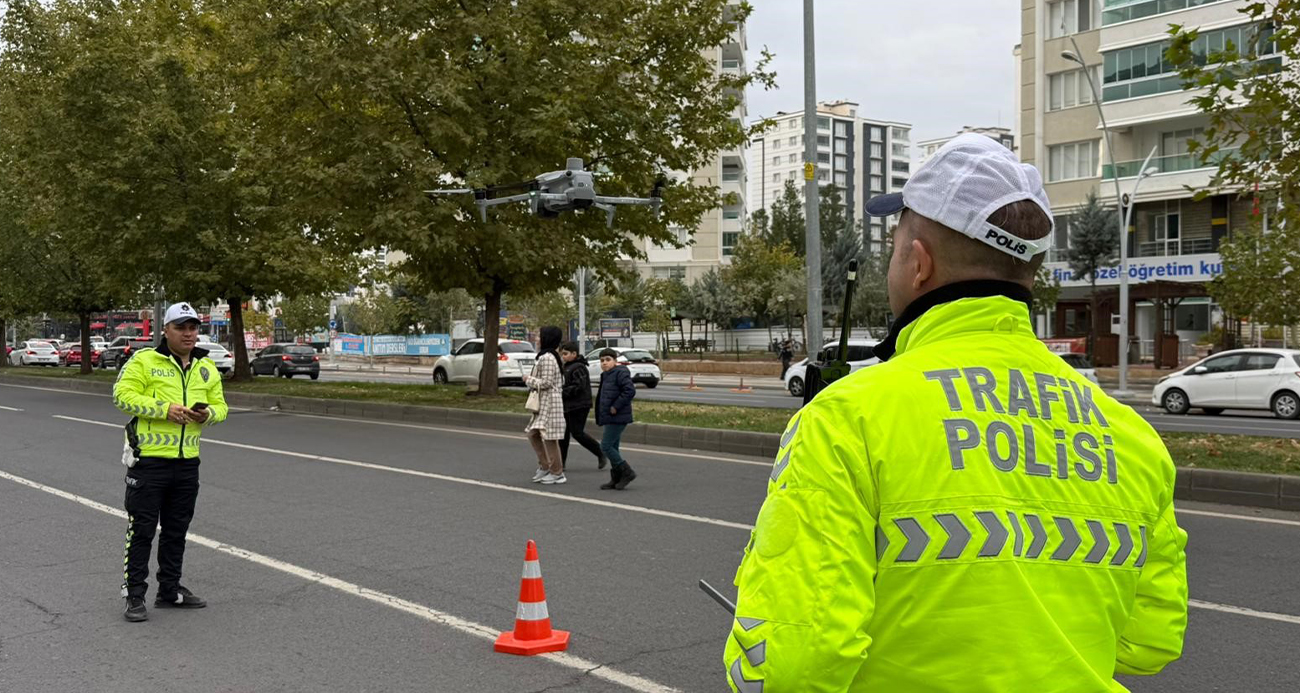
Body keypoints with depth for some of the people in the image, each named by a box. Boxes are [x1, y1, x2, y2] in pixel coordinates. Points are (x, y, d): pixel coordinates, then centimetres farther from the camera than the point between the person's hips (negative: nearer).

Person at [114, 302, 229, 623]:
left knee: (176, 530, 15)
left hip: (187, 461, 6)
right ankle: (134, 596, 7)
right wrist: (164, 409, -22)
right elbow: (123, 395, -14)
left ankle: (170, 590, 27)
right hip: (149, 459, -6)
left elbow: (220, 406, 15)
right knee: (142, 529, -2)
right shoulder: (144, 360, -5)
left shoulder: (207, 368, 12)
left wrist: (208, 413, -9)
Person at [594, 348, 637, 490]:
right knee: (612, 447, 12)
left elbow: (630, 391, -25)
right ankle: (616, 479, 17)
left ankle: (627, 472, -5)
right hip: (611, 419, 10)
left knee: (606, 446, -11)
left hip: (617, 418, -10)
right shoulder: (607, 375, 17)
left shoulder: (620, 373, -13)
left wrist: (616, 407, -22)